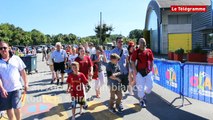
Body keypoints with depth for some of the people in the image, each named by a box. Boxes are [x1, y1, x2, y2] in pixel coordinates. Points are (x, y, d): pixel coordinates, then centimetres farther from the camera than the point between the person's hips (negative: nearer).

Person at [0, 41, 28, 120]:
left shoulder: (16, 58, -1)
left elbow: (23, 72, 4)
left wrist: (26, 84, 3)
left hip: (16, 88, -1)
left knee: (16, 107, -5)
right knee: (8, 108, 13)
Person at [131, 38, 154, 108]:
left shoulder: (149, 51, 5)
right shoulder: (136, 51, -4)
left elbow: (151, 61, 11)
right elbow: (133, 61, -4)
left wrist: (151, 69, 4)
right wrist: (135, 71, -10)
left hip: (148, 71, 3)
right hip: (139, 72, -3)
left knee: (150, 86, 5)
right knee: (140, 87, 4)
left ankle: (144, 94, 36)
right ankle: (141, 100, 25)